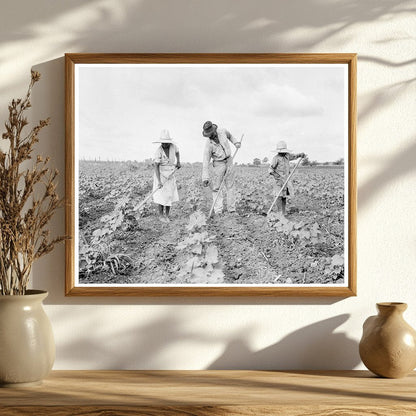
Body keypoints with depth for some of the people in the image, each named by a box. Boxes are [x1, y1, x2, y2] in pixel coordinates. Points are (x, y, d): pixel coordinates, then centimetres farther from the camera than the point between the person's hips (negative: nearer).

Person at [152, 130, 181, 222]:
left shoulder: (173, 146, -8)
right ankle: (161, 215, 9)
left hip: (170, 175, 4)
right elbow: (156, 166, -22)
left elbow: (177, 152, 18)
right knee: (161, 195, -5)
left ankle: (167, 215, 15)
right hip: (161, 174, -4)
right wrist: (159, 181, -28)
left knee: (170, 195, 3)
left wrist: (178, 162, 3)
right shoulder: (159, 151, -21)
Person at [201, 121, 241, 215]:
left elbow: (230, 136, 20)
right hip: (218, 164, -3)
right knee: (216, 188, -6)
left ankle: (231, 209, 8)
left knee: (230, 186, 4)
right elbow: (206, 161, -19)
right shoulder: (209, 144, -18)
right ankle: (218, 211, -4)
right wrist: (205, 177, -23)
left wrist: (236, 142, 3)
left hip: (229, 161, 3)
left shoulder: (222, 131, -8)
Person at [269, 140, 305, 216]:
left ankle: (284, 212, 14)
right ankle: (279, 213, -12)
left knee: (284, 196, 8)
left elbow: (294, 156, 27)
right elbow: (271, 169, -10)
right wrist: (274, 174, -29)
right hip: (279, 179, -6)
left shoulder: (287, 156, 9)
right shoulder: (276, 158, -10)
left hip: (286, 179, 6)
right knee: (279, 196, -11)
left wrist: (301, 154, 8)